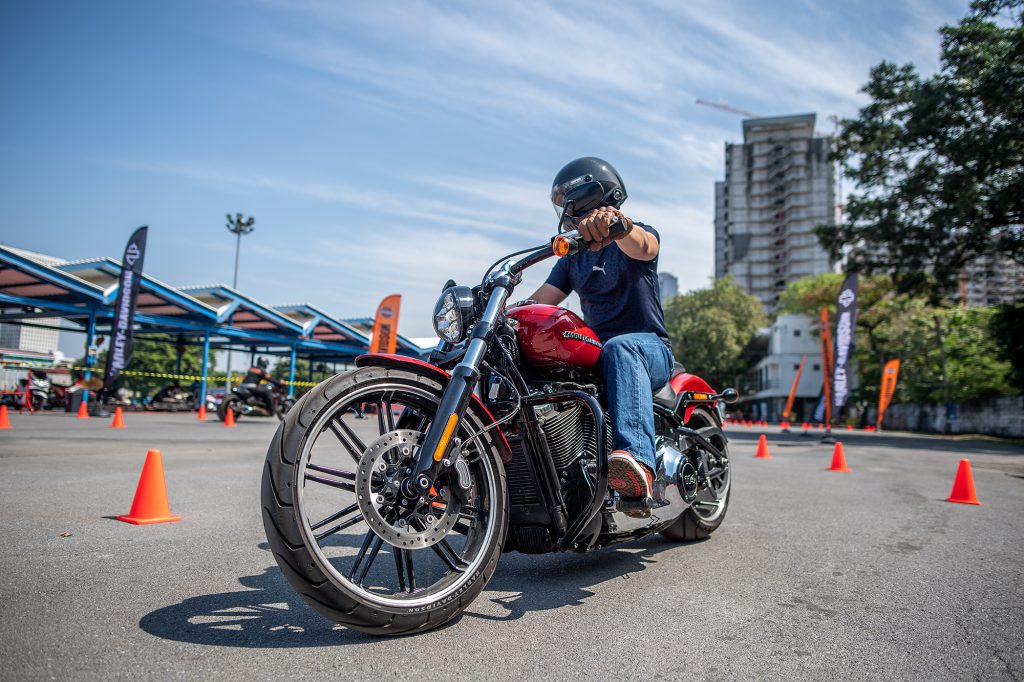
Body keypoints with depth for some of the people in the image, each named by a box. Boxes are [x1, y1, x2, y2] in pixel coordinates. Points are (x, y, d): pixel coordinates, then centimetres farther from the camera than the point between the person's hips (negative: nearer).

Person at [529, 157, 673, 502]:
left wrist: (618, 223, -48)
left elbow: (642, 246, -25)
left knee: (619, 348, -41)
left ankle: (637, 461, -60)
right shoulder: (573, 256, 21)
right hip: (592, 354, 5)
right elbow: (540, 300, 11)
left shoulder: (638, 235, 3)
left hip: (649, 347, -5)